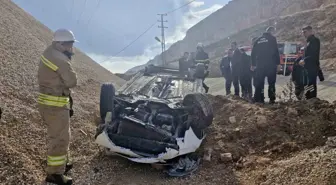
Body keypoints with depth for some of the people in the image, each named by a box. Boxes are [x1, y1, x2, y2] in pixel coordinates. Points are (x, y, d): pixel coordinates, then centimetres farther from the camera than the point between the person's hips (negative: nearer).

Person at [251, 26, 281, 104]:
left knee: (259, 82, 6)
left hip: (260, 65, 4)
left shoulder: (258, 40, 14)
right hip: (270, 64, -4)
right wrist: (278, 63, -6)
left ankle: (258, 98, 2)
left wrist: (253, 64, 18)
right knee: (271, 82, 1)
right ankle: (272, 99, -2)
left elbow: (253, 53, 14)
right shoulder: (272, 38, 0)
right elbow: (276, 52, -8)